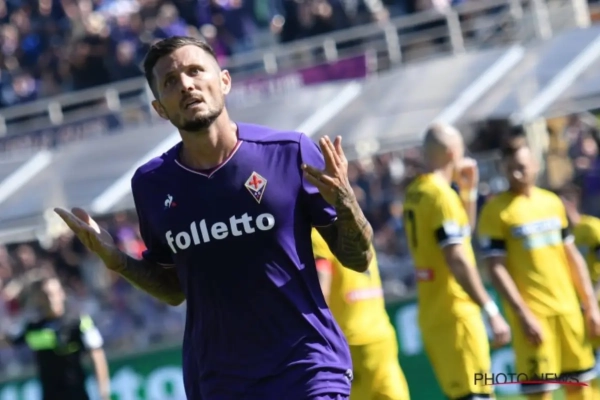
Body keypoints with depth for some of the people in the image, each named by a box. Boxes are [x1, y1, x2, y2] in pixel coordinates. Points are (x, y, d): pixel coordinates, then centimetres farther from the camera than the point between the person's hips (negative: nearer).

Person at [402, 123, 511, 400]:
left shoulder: (414, 193, 12)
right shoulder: (442, 196, -15)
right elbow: (458, 261, -22)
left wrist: (468, 191, 17)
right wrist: (491, 311, -22)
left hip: (431, 314, 9)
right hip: (455, 315, -9)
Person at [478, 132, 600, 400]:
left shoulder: (552, 202, 11)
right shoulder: (495, 211, -6)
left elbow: (572, 257, 16)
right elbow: (496, 269, -10)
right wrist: (523, 314, -16)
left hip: (568, 308, 5)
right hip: (532, 312, -5)